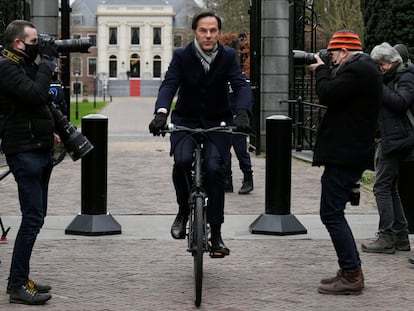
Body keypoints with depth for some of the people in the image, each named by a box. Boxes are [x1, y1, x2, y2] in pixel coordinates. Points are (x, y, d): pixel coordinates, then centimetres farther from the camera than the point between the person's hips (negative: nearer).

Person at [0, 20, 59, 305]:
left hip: (40, 150, 10)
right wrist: (46, 61, -17)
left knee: (35, 217, 12)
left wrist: (48, 131, 15)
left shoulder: (25, 65, 17)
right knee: (33, 218, -12)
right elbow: (35, 94, -25)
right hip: (24, 152, -10)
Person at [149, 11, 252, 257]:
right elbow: (169, 85, -21)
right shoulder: (182, 56, -9)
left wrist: (243, 113, -38)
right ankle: (183, 211, 0)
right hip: (185, 121, 0)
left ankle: (215, 232, -7)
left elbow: (241, 86, -18)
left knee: (214, 168, -18)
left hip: (217, 123, 0)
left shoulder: (228, 56, -7)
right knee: (182, 161, -27)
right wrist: (161, 113, -41)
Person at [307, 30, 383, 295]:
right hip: (351, 152, 11)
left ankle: (351, 276, -6)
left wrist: (321, 70, -4)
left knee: (331, 214, -8)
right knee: (334, 213, 16)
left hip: (344, 155, -11)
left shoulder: (357, 69, -16)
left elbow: (327, 95, -20)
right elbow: (334, 96, 20)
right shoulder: (364, 67, 17)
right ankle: (351, 271, 20)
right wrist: (325, 71, 8)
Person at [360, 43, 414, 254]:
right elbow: (380, 104, 21)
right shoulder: (387, 79, 20)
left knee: (382, 186, -10)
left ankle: (386, 238, -8)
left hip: (394, 139, -10)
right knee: (390, 188, 12)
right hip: (386, 139, 10)